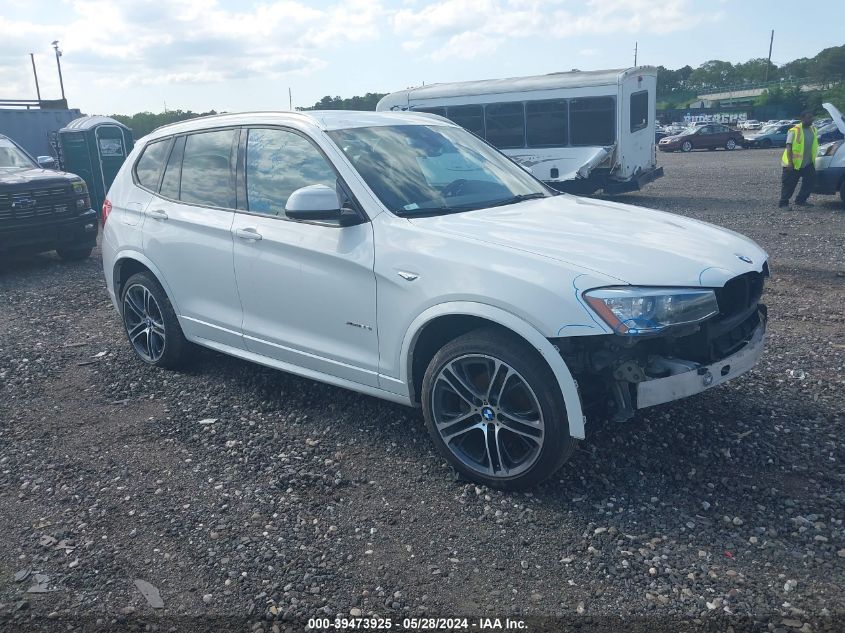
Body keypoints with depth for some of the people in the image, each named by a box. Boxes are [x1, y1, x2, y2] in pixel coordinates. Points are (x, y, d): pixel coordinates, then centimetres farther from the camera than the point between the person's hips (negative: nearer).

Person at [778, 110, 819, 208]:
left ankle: (801, 200, 19)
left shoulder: (813, 130, 11)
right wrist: (790, 162, -23)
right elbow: (788, 147, -15)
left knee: (811, 181, 6)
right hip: (793, 164, -7)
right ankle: (783, 203, 5)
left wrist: (813, 160, 19)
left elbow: (814, 146, 21)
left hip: (808, 164, 7)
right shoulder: (794, 131, -11)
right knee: (789, 184, -2)